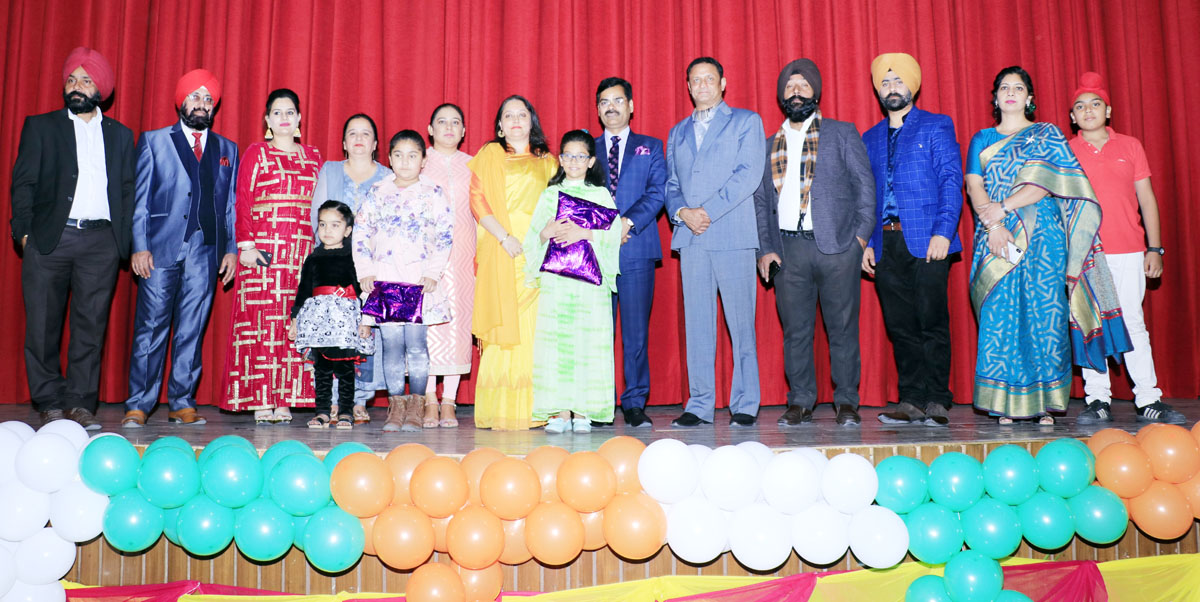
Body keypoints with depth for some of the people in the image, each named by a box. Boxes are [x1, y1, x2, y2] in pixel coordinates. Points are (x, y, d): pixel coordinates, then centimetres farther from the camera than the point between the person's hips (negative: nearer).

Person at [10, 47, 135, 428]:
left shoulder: (120, 135, 16)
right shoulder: (40, 127, 11)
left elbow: (127, 190, 12)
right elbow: (23, 183, 6)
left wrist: (126, 239, 2)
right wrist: (24, 231, -4)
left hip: (101, 242, 1)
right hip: (50, 239, -1)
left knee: (91, 325, 0)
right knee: (42, 325, 1)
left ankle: (80, 403, 8)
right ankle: (50, 403, 11)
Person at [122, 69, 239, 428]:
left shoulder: (227, 150, 16)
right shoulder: (154, 141, 10)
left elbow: (232, 204, 13)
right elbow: (140, 198, 5)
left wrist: (231, 248, 3)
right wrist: (139, 246, -4)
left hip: (206, 252, 2)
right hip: (161, 250, -2)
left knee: (192, 331, 3)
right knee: (150, 328, -2)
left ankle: (182, 403, 10)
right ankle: (138, 405, 4)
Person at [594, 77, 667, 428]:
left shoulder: (650, 147, 14)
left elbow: (658, 192, 2)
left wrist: (629, 221, -13)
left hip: (637, 248, -1)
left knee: (636, 331, -3)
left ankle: (635, 405, 5)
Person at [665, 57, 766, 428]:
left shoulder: (746, 121, 8)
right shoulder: (678, 132, 22)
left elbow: (748, 175, -5)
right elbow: (671, 184, 17)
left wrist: (707, 211, -12)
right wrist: (682, 212, -4)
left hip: (732, 234, -4)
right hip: (691, 238, 4)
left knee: (740, 322, -3)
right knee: (696, 324, 3)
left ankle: (745, 405, 4)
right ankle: (699, 405, 9)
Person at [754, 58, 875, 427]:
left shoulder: (842, 134, 9)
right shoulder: (770, 146, 17)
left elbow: (865, 185, 5)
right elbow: (761, 201, 14)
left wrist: (861, 234, -6)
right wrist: (765, 249, 4)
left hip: (837, 245, -2)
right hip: (788, 249, 3)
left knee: (842, 326, 0)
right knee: (795, 330, 4)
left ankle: (847, 402, 10)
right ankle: (800, 403, 13)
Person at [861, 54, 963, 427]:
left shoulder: (936, 127, 7)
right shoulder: (870, 139, 20)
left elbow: (951, 181, -2)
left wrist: (943, 231, -14)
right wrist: (866, 242, 7)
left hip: (926, 241, -4)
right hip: (886, 245, 4)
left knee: (932, 322, -4)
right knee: (900, 326, 3)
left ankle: (936, 401, 4)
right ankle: (912, 400, 10)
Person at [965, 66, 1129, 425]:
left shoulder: (1048, 135, 11)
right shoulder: (982, 140, 17)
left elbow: (1045, 183, -3)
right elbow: (974, 185, 3)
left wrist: (1001, 209, -13)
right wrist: (992, 225, -13)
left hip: (1042, 237, -1)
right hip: (996, 241, 1)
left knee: (1043, 313, -5)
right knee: (999, 316, -6)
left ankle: (1045, 403, -1)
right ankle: (1004, 405, -2)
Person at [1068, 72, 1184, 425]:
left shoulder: (1130, 147, 10)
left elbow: (1147, 198, 11)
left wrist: (1155, 247, 5)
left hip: (1128, 252, 1)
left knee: (1133, 323, 1)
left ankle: (1149, 400, 8)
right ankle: (1097, 400, 6)